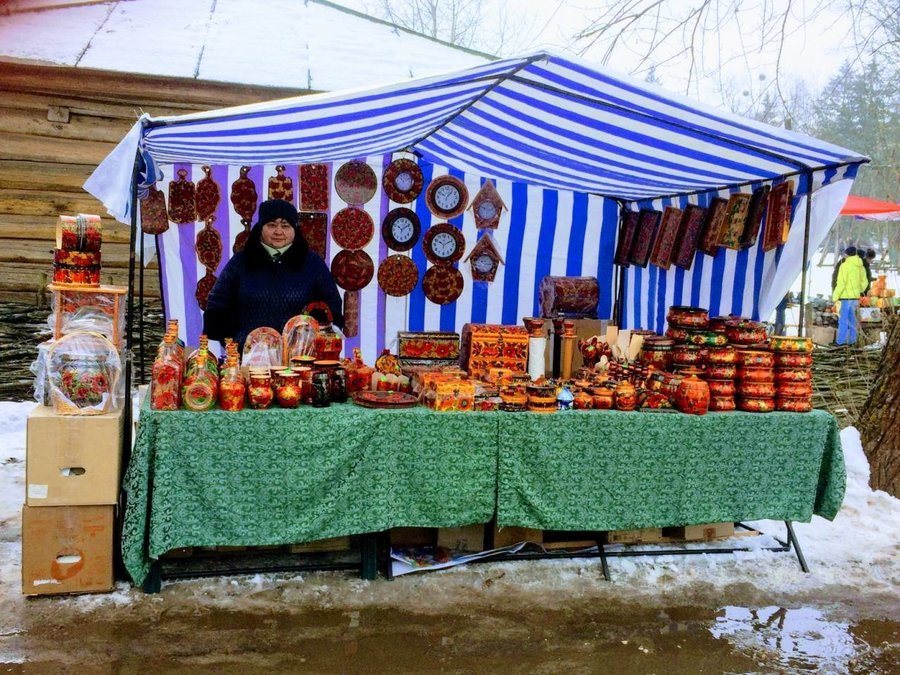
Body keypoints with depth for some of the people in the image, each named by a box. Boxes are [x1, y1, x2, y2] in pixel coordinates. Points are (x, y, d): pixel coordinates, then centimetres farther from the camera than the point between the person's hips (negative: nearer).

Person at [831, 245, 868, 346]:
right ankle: (852, 339, 14)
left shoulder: (845, 266, -12)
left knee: (843, 318, -7)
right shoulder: (860, 266, 11)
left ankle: (841, 340, -8)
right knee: (851, 318, 13)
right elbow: (864, 282, 15)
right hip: (855, 297, 7)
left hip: (846, 296, -7)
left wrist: (835, 296, -9)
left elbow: (841, 283, -15)